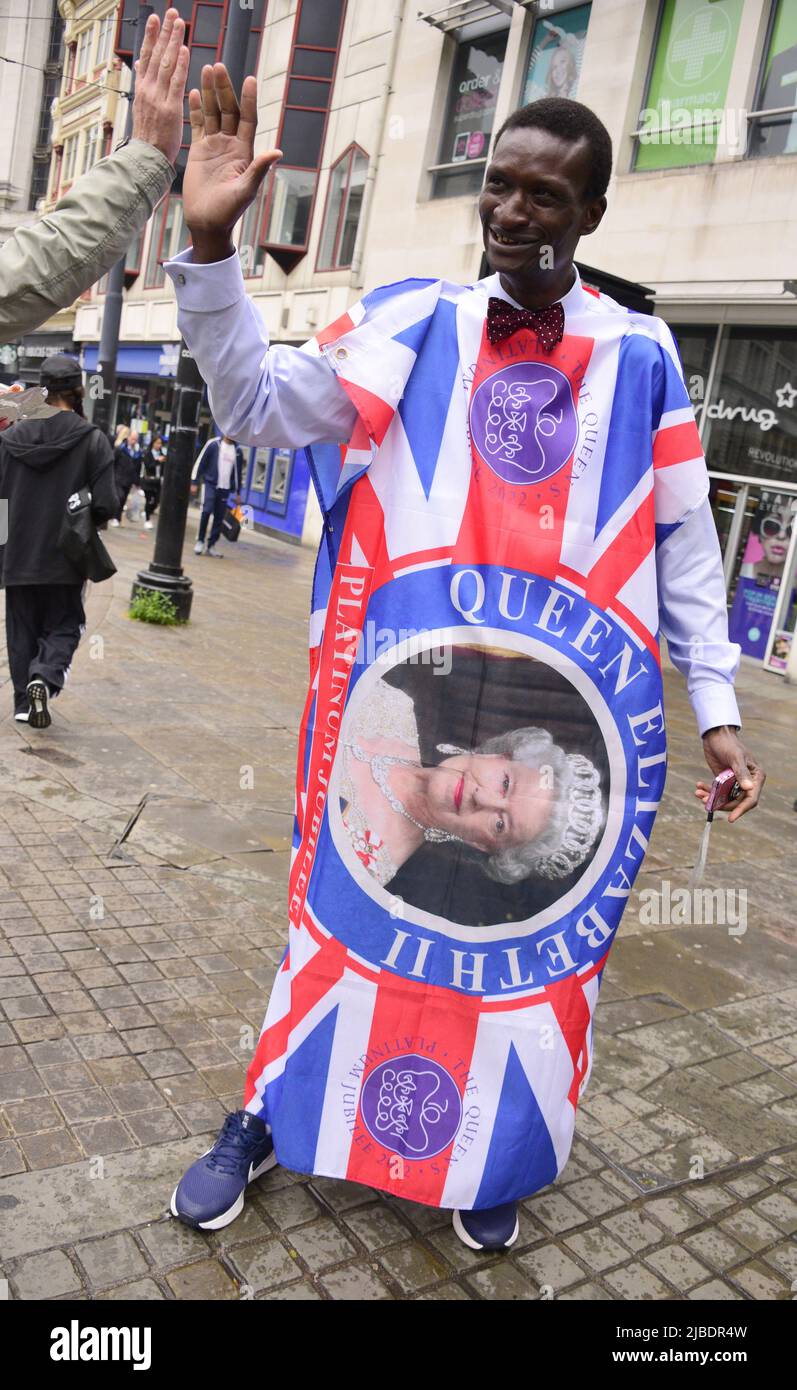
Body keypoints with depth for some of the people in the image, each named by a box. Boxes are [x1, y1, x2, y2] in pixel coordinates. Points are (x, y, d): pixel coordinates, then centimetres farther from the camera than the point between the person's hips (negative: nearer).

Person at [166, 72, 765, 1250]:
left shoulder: (641, 356, 4)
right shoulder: (409, 325, 3)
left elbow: (684, 539, 6)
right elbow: (258, 406, -2)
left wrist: (716, 707, 3)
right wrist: (212, 248, -15)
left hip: (566, 708, 1)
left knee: (539, 922, 11)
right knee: (352, 896, 10)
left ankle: (488, 1154, 36)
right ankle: (270, 1118, 33)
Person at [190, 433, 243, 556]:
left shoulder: (238, 451, 7)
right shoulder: (213, 444, -3)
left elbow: (238, 472, 16)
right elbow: (200, 462, -2)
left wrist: (238, 492, 16)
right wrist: (194, 482, -5)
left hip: (225, 489, 3)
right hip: (210, 484, -3)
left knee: (219, 517, 2)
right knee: (207, 511, -15)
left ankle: (212, 545, 11)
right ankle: (200, 541, -1)